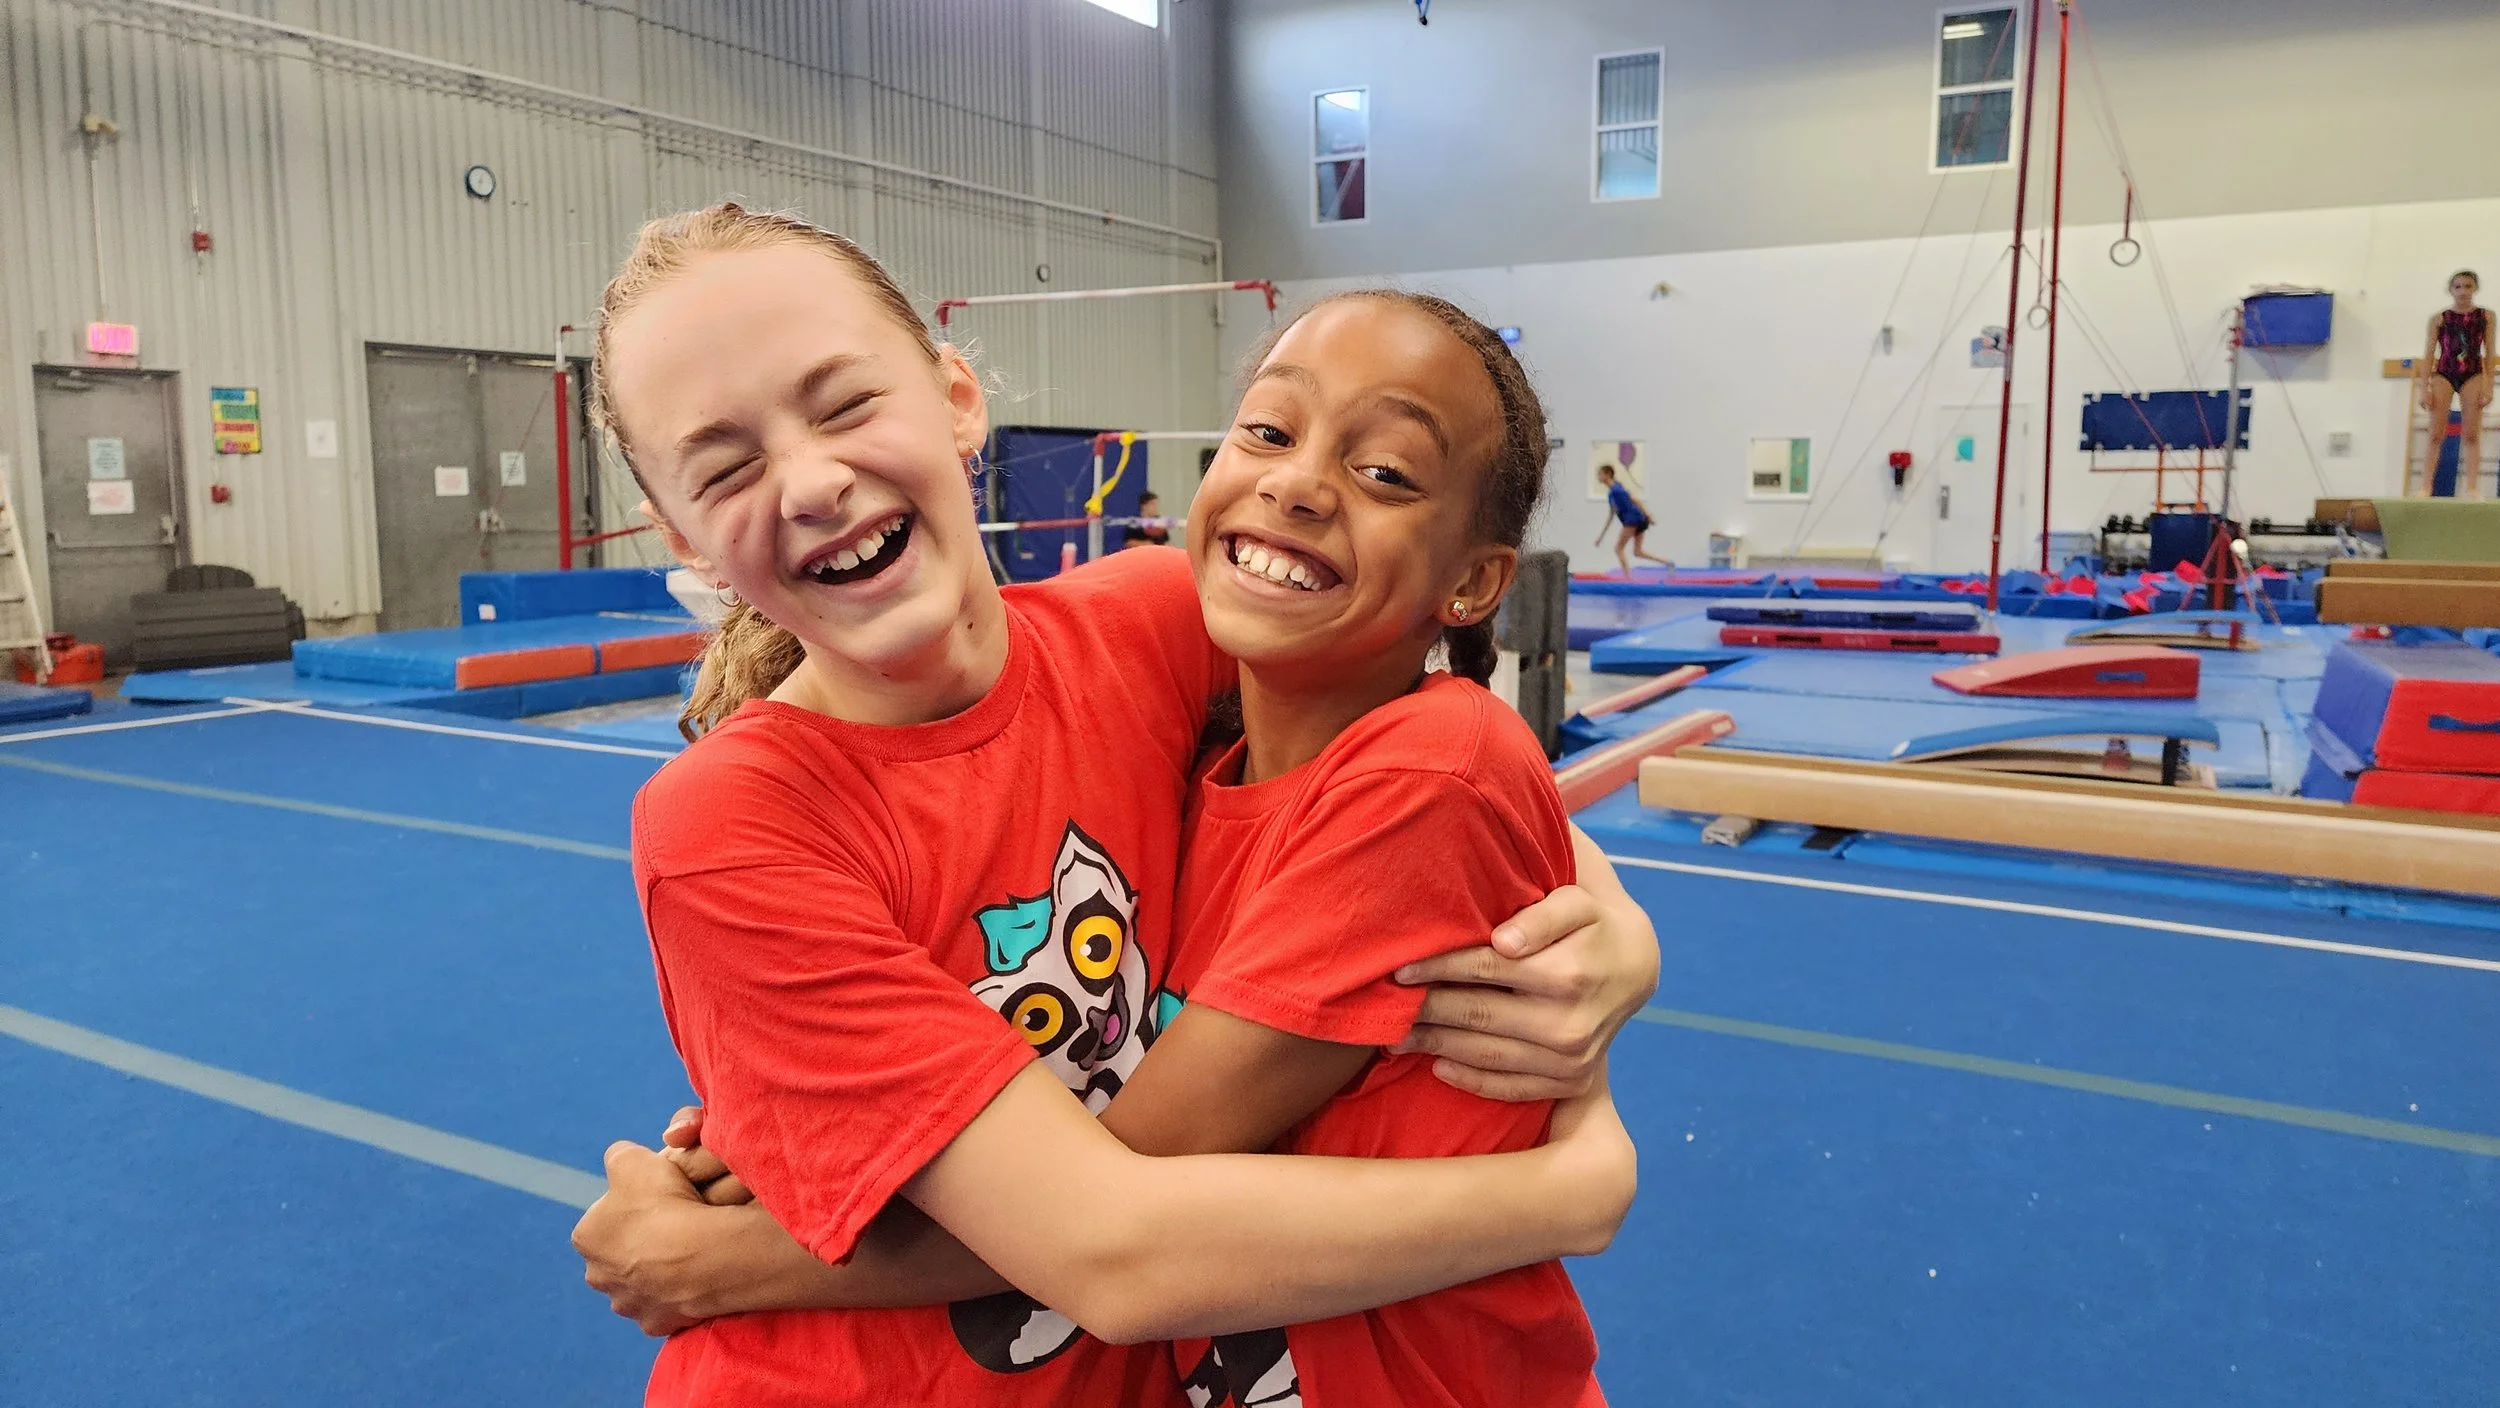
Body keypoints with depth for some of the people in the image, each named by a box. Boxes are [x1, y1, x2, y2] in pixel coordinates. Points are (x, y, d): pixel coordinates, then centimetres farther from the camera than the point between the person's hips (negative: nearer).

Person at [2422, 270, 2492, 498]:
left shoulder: (2486, 316, 6)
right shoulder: (2439, 318, 4)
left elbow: (2489, 353, 5)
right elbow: (2429, 355, 4)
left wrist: (2488, 385, -2)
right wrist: (2425, 388, -2)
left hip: (2473, 376, 1)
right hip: (2443, 375, 0)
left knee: (2471, 434, -2)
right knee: (2436, 434, -4)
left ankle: (2471, 487, -3)